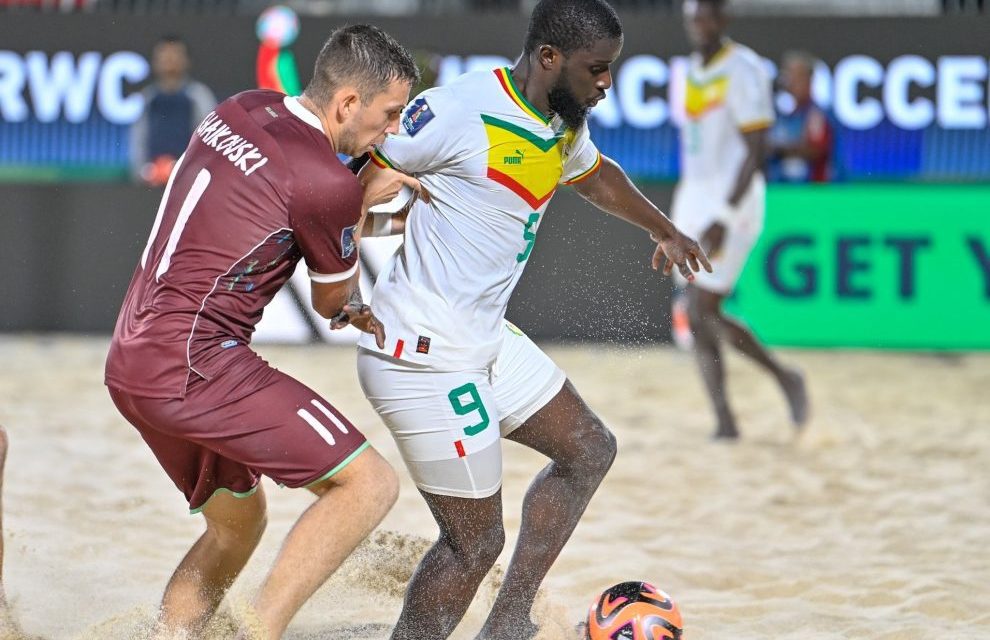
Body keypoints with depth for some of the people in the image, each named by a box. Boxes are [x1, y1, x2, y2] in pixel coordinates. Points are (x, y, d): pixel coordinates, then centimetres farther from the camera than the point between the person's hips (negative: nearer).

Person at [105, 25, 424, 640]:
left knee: (238, 521, 24)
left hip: (130, 360, 9)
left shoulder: (239, 111, 11)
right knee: (370, 483, -10)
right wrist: (363, 204, 15)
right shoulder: (328, 182, -13)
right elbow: (332, 300, 4)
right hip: (194, 364, -9)